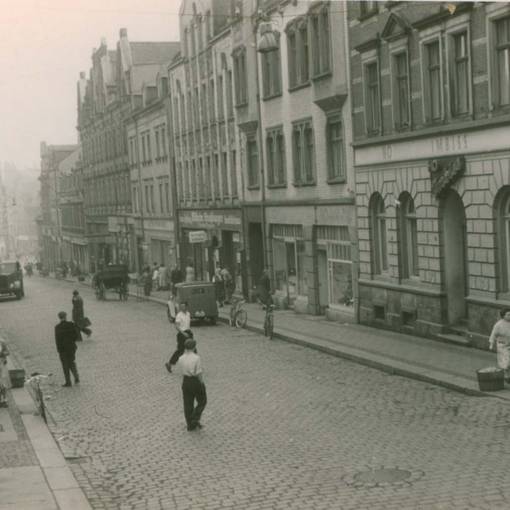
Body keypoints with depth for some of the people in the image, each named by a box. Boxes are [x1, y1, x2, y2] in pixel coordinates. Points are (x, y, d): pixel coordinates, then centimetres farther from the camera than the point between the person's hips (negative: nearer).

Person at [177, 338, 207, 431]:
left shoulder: (181, 359, -4)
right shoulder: (196, 358, -20)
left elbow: (182, 372, 3)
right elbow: (199, 373, -17)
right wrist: (202, 384, -7)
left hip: (186, 382, 5)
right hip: (196, 382, -5)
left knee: (188, 404, 14)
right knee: (202, 402, 17)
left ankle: (190, 425, 20)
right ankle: (195, 419, 3)